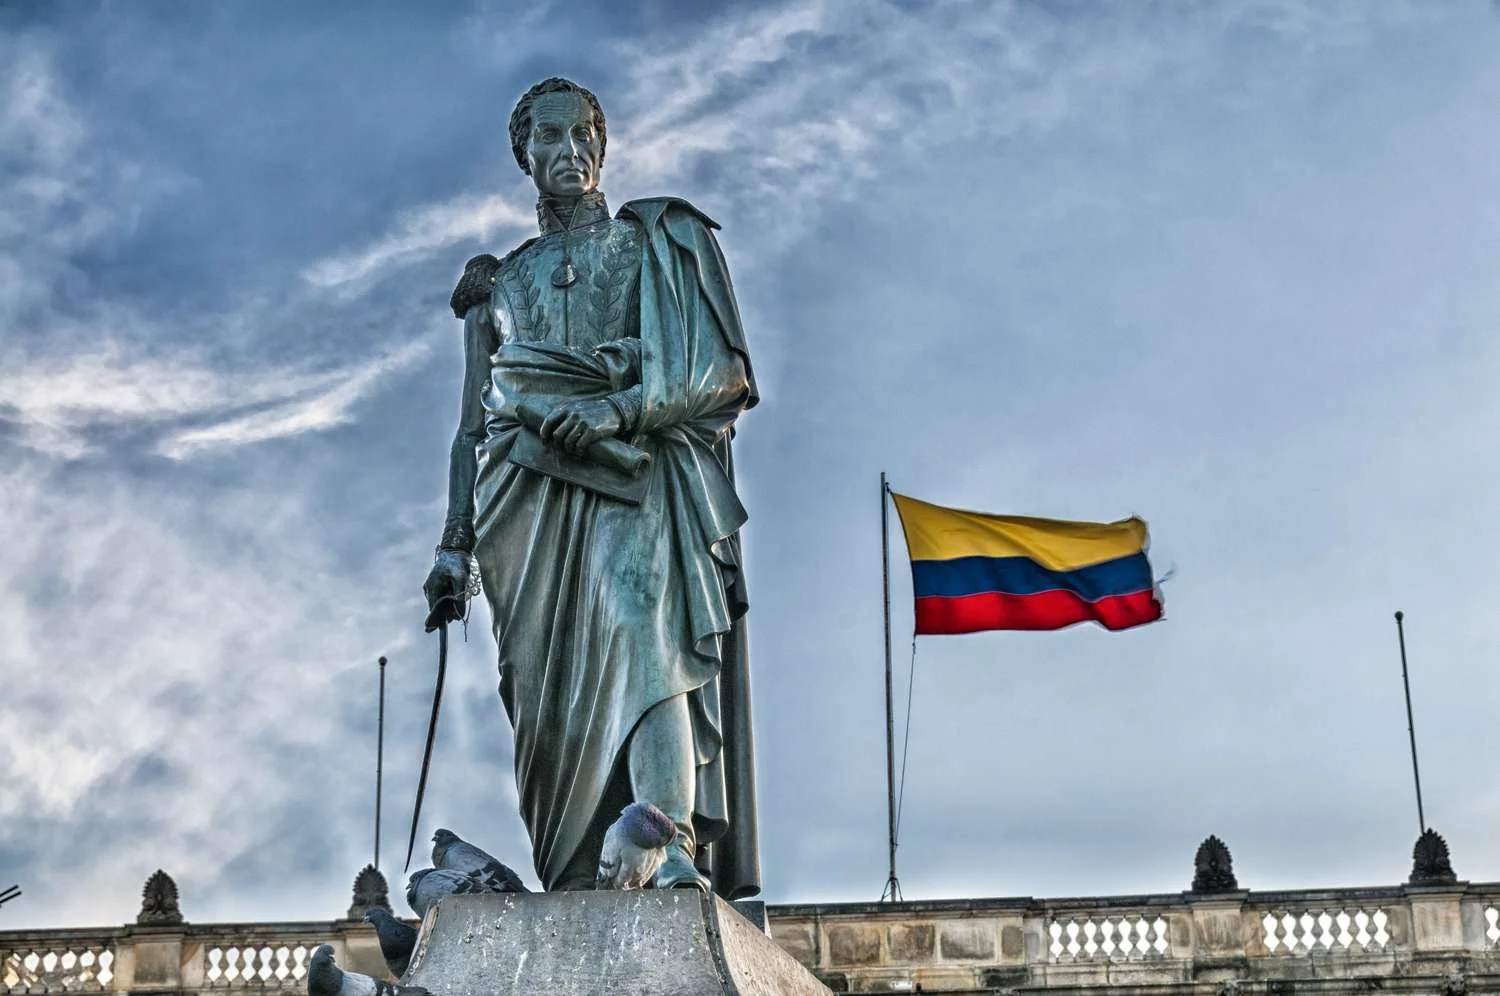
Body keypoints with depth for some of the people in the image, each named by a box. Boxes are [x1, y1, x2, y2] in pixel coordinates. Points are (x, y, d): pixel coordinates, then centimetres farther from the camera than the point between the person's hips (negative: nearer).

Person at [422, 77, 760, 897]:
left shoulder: (653, 242, 17)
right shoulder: (500, 282, 27)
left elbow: (723, 371, 4)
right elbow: (473, 427, 23)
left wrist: (620, 409, -11)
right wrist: (454, 543, 11)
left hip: (632, 476, -3)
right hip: (529, 491, 4)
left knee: (645, 627, -29)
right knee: (547, 694, -8)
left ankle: (678, 854, -43)